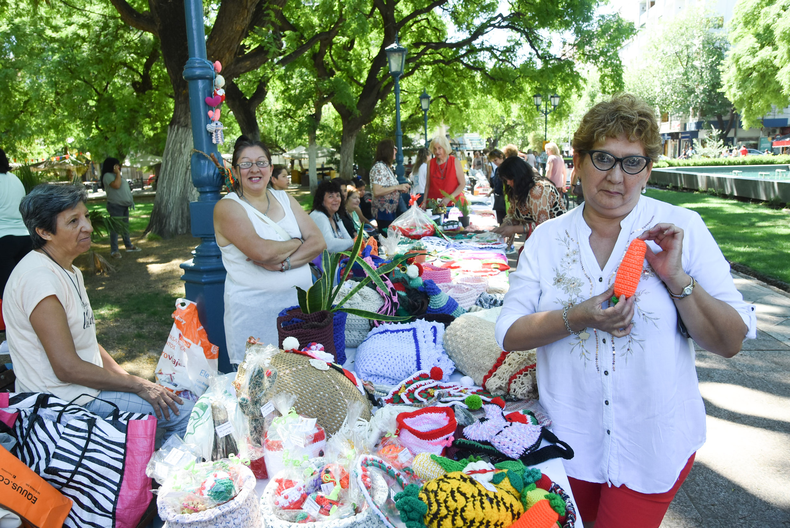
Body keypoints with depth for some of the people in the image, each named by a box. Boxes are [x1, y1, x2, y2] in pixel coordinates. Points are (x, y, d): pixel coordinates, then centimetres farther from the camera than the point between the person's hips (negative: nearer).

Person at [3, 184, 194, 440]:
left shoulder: (70, 272, 12)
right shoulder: (39, 277, -21)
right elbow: (67, 368, -23)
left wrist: (126, 377, 6)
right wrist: (138, 385, -15)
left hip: (87, 383, 10)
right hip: (66, 399, -10)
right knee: (184, 412, -14)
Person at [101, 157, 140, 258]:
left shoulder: (115, 175, 20)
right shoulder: (107, 175, -11)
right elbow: (116, 185, -25)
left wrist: (130, 200, 17)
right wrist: (118, 173, -16)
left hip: (124, 205, 10)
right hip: (115, 205, -10)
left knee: (125, 226, 18)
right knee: (115, 228, -7)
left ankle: (128, 245, 29)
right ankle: (114, 251, -5)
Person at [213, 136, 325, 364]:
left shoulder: (284, 199, 11)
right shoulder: (227, 207, -6)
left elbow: (318, 242, 1)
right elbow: (262, 251, -22)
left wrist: (284, 263, -14)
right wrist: (298, 244, -5)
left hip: (300, 302, 5)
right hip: (254, 312, -5)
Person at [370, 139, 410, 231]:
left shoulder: (387, 167, 15)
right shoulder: (379, 167, -14)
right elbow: (377, 192, -23)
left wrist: (401, 189, 8)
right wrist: (397, 187, -18)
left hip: (391, 211, 9)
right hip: (383, 212, -9)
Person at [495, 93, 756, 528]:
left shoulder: (683, 229, -8)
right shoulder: (547, 238, -4)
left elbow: (730, 343, -9)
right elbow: (508, 333, -10)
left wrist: (677, 278, -23)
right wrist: (578, 319, -24)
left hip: (654, 443, -2)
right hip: (571, 438, 2)